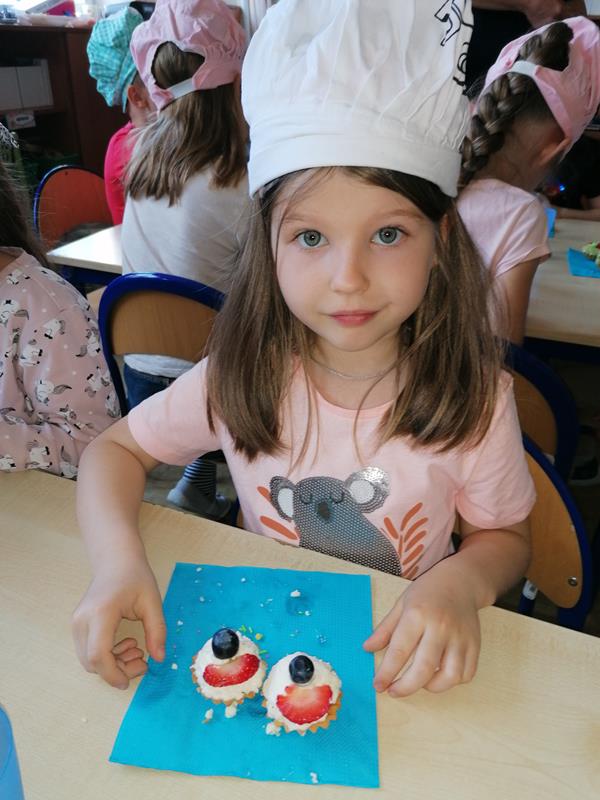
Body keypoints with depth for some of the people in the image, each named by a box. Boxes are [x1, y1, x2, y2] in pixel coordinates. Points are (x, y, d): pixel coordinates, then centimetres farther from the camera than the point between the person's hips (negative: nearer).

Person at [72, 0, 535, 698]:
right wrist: (118, 558, -23)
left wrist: (460, 581, -25)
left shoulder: (473, 398, -18)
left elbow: (504, 536, -2)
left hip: (399, 659, 2)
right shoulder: (240, 378, -17)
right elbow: (116, 450, -4)